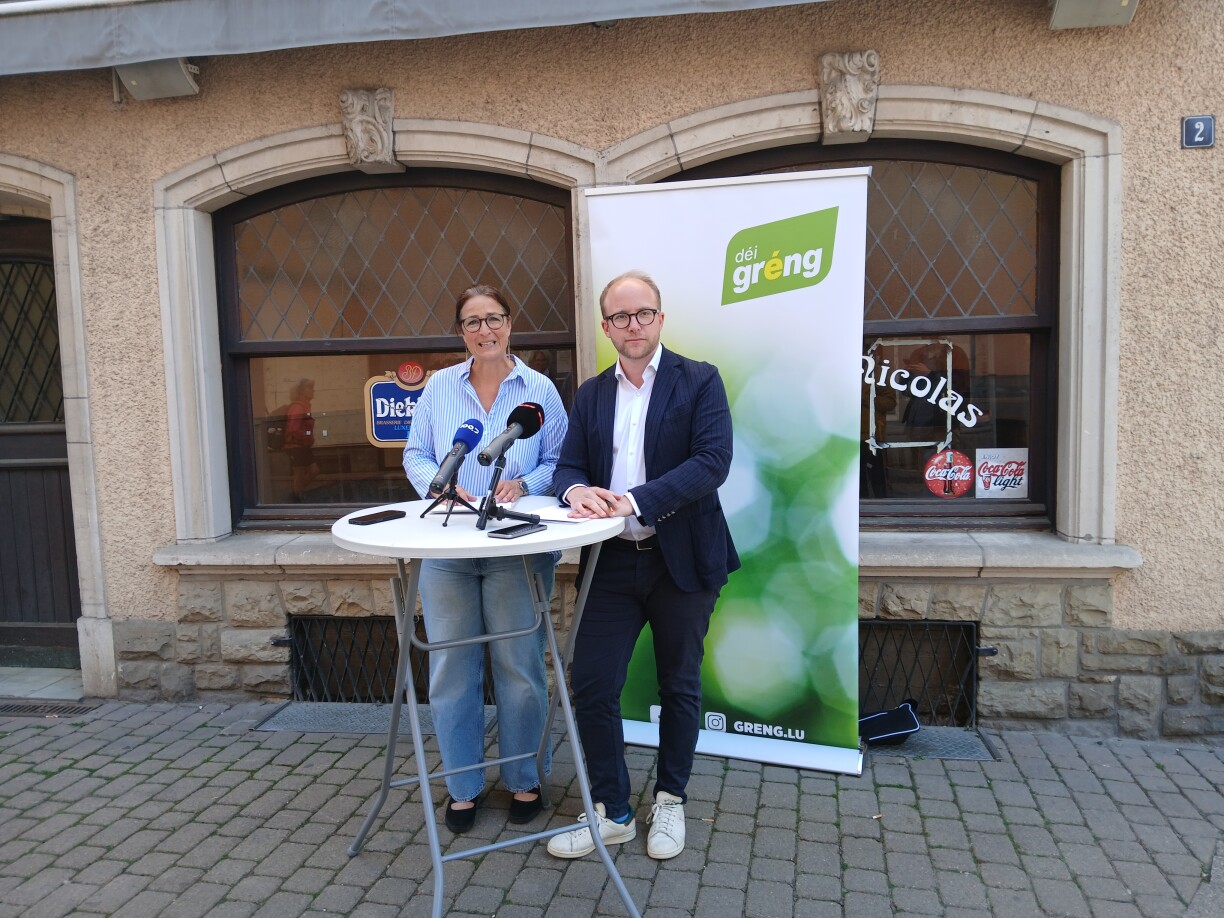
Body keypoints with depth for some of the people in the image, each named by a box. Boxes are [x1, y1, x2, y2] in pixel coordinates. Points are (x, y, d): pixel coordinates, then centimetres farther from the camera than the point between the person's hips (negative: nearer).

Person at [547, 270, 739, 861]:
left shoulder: (700, 382, -4)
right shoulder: (591, 395, 10)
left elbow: (713, 461, -16)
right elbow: (568, 465, 7)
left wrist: (635, 500, -26)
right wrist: (577, 490, -18)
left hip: (682, 561, -3)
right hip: (612, 563, 3)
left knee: (679, 686, 13)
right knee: (591, 686, 1)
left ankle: (669, 801, 34)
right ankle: (611, 812, 21)